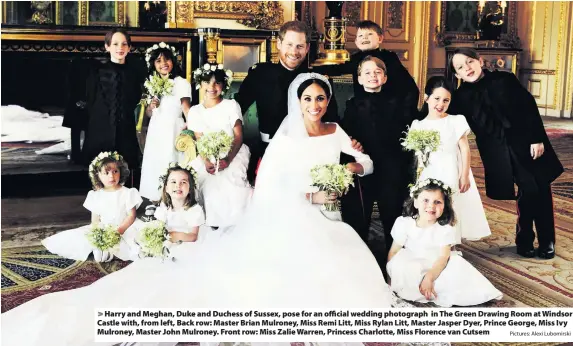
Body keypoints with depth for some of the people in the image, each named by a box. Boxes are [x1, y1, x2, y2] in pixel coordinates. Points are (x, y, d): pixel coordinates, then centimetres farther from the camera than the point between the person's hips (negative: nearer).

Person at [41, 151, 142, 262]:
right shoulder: (96, 196, 7)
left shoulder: (127, 193, -1)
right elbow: (95, 220, 6)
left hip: (124, 229, -3)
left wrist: (120, 229, -21)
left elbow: (131, 216, -5)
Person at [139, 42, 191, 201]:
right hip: (155, 132, 6)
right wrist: (151, 106, -6)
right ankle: (156, 199, 18)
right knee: (154, 166, 8)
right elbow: (148, 114, 17)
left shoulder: (181, 83, -5)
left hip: (172, 131, -6)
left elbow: (186, 108, -16)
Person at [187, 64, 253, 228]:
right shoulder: (195, 111, 10)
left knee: (230, 181, -31)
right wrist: (206, 161, -19)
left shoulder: (231, 105, 4)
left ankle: (234, 223, -14)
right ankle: (212, 222, -10)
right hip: (207, 157, 2)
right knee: (208, 183, -28)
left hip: (233, 154, -2)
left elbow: (239, 136, -4)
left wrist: (227, 160, -21)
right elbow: (199, 140, 2)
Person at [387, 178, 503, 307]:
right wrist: (390, 275, -9)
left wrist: (429, 277, -35)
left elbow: (443, 257, -21)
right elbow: (394, 251, -3)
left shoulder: (445, 229, -11)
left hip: (436, 268, 1)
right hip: (410, 267, -1)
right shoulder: (404, 223, -10)